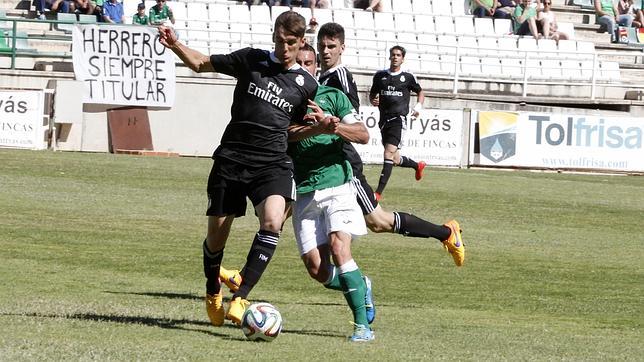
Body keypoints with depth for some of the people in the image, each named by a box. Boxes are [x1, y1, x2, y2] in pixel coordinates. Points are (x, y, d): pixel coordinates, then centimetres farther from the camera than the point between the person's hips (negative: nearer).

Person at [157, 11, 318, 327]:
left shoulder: (307, 85, 9)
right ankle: (212, 293, 34)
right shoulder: (251, 60, 6)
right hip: (231, 158, 0)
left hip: (272, 163, 0)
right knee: (216, 234, 5)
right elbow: (201, 63, 13)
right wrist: (175, 45, -3)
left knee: (272, 222, -28)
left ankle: (240, 298, -27)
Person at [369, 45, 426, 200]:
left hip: (398, 118, -5)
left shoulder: (408, 77, 4)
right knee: (395, 159, 11)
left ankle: (379, 192, -23)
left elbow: (420, 92, 19)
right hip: (384, 119, 5)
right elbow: (372, 94, 22)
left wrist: (418, 106, 1)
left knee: (389, 153, -20)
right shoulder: (380, 76, 11)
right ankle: (417, 165, 43)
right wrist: (373, 100, -1)